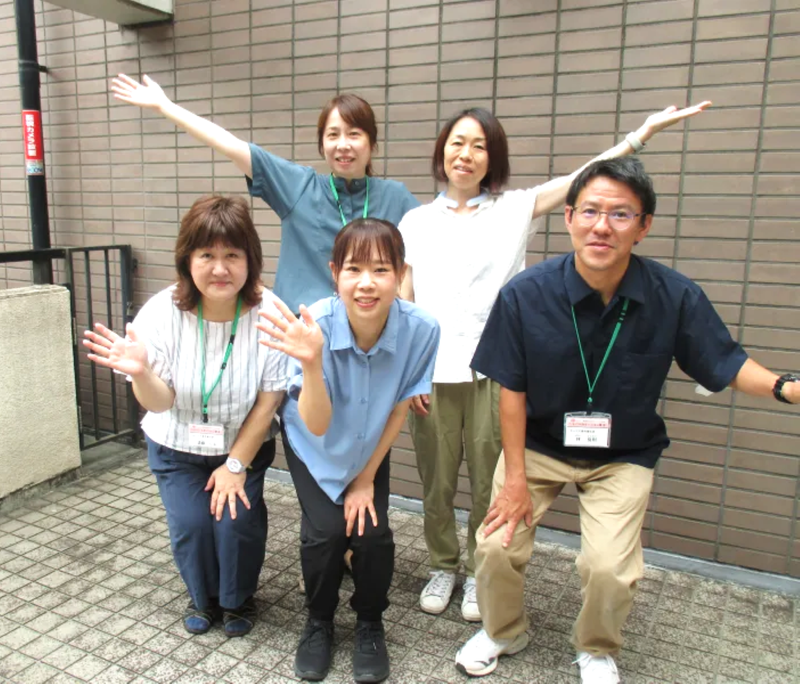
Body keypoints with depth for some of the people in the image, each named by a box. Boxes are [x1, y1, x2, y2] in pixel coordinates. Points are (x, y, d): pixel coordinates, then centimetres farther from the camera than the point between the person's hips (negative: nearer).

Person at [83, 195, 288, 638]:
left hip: (245, 443, -1)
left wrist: (237, 464, -12)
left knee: (239, 517, -14)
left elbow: (269, 398, -16)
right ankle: (203, 597, 26)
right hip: (177, 445, 1)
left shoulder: (268, 314, -24)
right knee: (190, 524, -9)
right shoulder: (163, 312, -20)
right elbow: (159, 403, -19)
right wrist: (141, 372, -41)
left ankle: (238, 600, 21)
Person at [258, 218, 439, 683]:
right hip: (313, 446, -1)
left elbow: (399, 411, -15)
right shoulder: (314, 325, -34)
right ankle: (319, 622, 19)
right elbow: (317, 426, -34)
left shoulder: (421, 329, -31)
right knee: (325, 531, -12)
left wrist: (366, 478, -6)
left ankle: (370, 626, 21)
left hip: (371, 447, 1)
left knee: (372, 534, -10)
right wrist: (311, 362, -52)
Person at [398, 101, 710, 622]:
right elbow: (402, 303, 6)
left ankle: (479, 574, 28)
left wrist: (647, 130, -9)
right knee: (436, 483, 9)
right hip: (430, 373, 1)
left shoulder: (513, 209, 6)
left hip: (494, 371, -1)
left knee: (490, 484, 5)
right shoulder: (416, 221, 9)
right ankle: (443, 567, 33)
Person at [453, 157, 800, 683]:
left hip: (624, 455, 0)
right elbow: (512, 388, -10)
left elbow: (726, 363, -4)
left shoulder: (676, 297, -17)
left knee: (609, 567, -15)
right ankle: (504, 633, 29)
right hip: (538, 443, 1)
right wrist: (515, 477, -8)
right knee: (497, 544, -8)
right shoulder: (525, 294, -18)